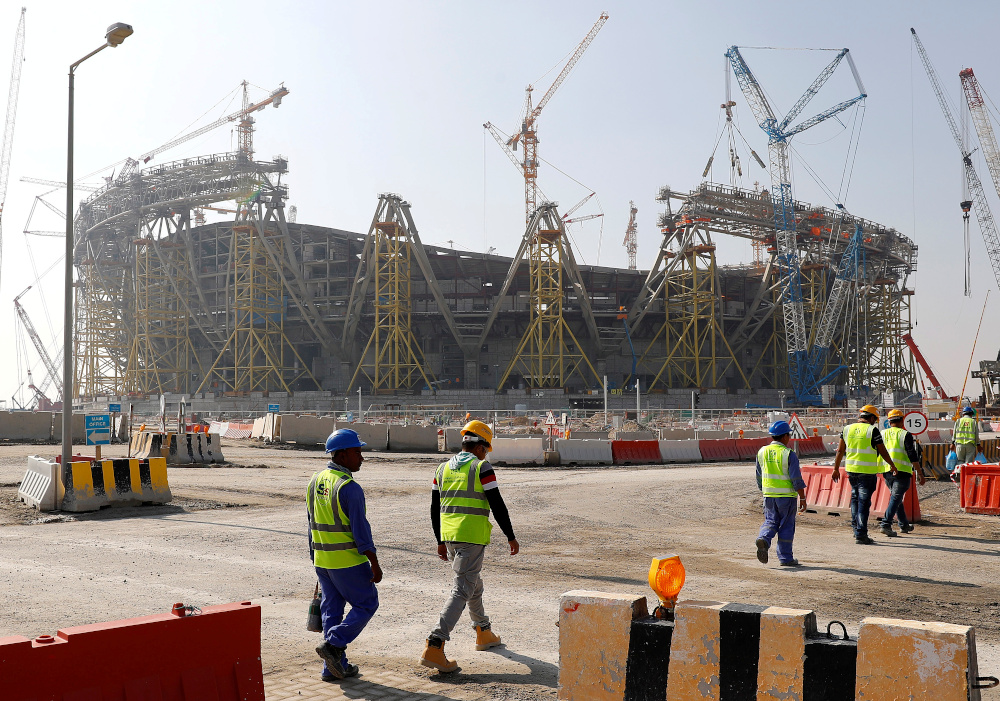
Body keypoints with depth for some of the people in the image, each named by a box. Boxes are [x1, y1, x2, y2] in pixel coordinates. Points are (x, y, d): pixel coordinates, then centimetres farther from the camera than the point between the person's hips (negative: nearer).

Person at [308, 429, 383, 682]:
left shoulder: (315, 482, 7)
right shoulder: (349, 488, -18)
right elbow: (360, 529, -19)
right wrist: (375, 564, -15)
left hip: (322, 560, 8)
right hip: (348, 561, -8)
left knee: (332, 609, 13)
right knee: (366, 604, 6)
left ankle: (334, 667, 16)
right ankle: (333, 644, -5)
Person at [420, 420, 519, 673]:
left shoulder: (443, 468, 11)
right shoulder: (481, 468, -8)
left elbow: (435, 508, 15)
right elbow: (497, 505, -9)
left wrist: (441, 541, 22)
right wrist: (511, 537, 0)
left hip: (449, 536, 7)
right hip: (472, 536, -7)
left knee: (473, 583, 24)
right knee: (462, 590, -8)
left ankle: (484, 633, 39)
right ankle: (434, 647, -18)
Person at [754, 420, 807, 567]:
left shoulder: (762, 452, 4)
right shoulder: (788, 454, -12)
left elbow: (759, 477, 13)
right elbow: (797, 479, -12)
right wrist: (802, 498, -6)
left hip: (769, 494, 4)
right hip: (786, 494, -4)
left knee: (770, 521, 13)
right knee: (786, 526, 5)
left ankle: (763, 539, -17)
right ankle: (785, 558, 9)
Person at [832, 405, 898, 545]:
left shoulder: (847, 429, 6)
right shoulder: (872, 430, -9)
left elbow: (840, 451, 10)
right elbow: (883, 452, -4)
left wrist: (836, 468, 18)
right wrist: (892, 465, 12)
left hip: (851, 470, 5)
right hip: (867, 471, -5)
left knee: (855, 497, 22)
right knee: (864, 502, -2)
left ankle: (856, 527, 22)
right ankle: (860, 535, -1)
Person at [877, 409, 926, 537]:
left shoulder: (882, 434, 11)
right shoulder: (905, 435, -4)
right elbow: (912, 456, -10)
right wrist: (920, 474, -7)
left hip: (886, 472, 6)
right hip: (901, 471, -5)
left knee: (896, 497, 19)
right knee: (896, 498, -7)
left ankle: (904, 525, 29)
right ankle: (886, 524, -18)